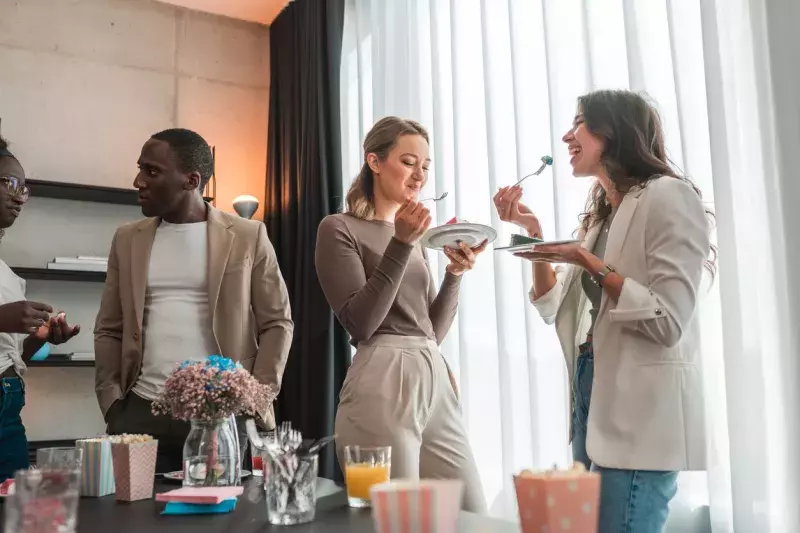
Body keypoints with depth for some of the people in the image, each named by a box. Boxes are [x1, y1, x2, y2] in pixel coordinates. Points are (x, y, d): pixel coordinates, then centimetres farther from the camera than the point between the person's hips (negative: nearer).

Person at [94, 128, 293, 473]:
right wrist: (111, 401, 1)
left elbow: (277, 323, 1)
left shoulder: (247, 236, 0)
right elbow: (109, 330, 13)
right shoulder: (127, 239, 11)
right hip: (142, 409, 3)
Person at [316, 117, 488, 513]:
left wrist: (455, 273, 2)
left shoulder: (412, 236, 20)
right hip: (382, 384, -7)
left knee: (472, 518, 7)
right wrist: (401, 245, -15)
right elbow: (360, 324, -13)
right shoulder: (339, 229, -1)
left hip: (434, 380, 7)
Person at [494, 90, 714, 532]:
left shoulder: (668, 196, -10)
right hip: (592, 393, 8)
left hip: (640, 410, -8)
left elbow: (668, 322, -17)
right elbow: (557, 309, 13)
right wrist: (534, 234, 4)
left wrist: (590, 264, -18)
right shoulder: (601, 212, 16)